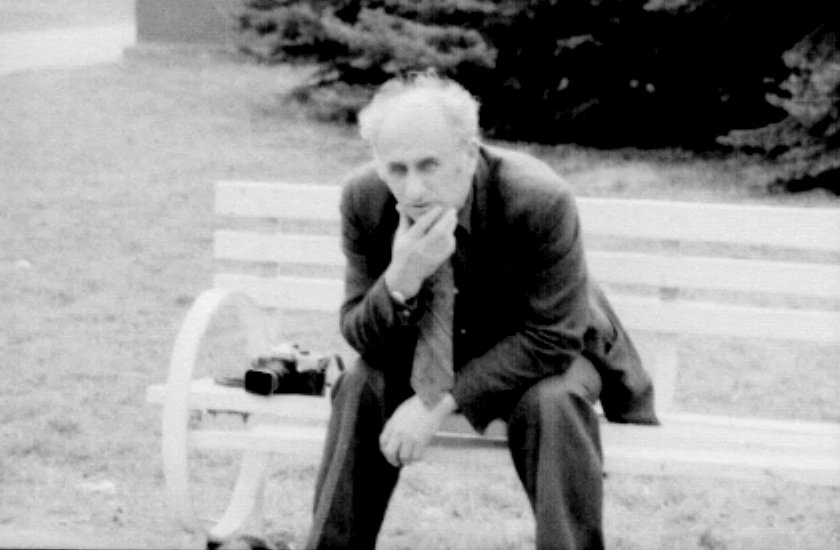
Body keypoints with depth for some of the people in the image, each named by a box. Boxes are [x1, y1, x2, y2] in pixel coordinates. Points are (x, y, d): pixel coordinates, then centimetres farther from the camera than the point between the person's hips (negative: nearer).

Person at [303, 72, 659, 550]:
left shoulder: (540, 201, -33)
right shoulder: (364, 200, -21)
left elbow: (551, 338, -26)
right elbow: (361, 338, -16)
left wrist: (443, 401, -33)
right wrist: (400, 282, -39)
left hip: (542, 351, -3)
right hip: (437, 346, 3)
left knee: (552, 405, -33)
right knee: (361, 389, -22)